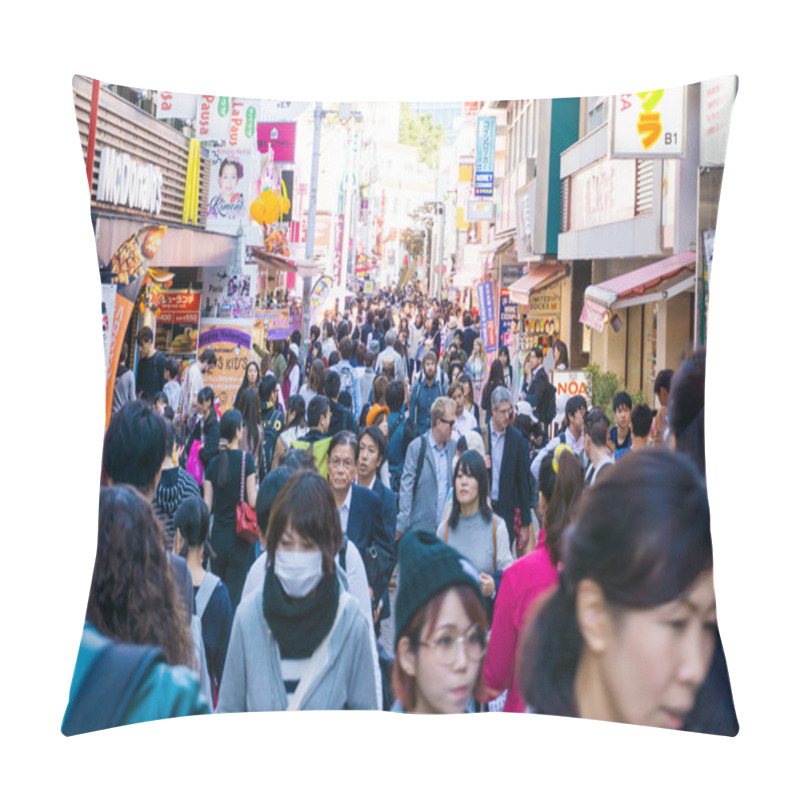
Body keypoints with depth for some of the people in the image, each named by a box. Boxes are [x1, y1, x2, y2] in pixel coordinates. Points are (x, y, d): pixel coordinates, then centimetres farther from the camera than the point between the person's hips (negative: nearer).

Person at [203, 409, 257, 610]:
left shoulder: (213, 463, 2)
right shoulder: (246, 459, -9)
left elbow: (207, 505, 2)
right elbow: (253, 501, -13)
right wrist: (258, 490, 8)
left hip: (217, 536, 4)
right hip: (239, 537, -4)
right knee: (235, 596, -1)